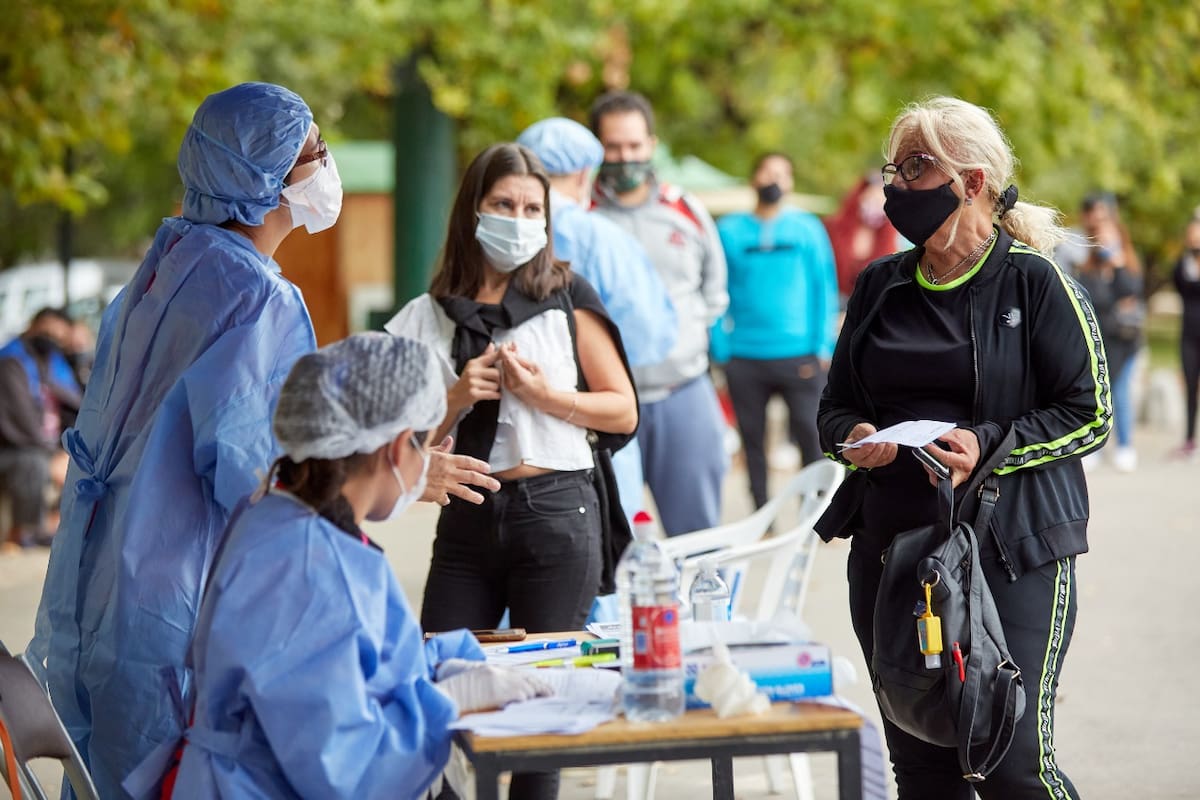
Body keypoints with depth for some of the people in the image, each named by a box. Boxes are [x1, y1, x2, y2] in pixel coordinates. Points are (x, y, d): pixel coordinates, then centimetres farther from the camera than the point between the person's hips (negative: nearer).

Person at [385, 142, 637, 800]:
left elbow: (624, 410, 3)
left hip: (554, 513, -2)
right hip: (465, 520, 2)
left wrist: (546, 396, -11)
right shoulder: (430, 315, 7)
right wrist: (457, 397, -7)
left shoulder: (567, 297, 2)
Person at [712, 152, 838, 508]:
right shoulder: (729, 231, 6)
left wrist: (823, 346, -2)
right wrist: (721, 346, -1)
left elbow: (825, 288, 5)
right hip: (744, 356, 1)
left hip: (799, 356, -1)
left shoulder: (807, 228, 5)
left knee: (812, 439, -6)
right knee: (752, 441, 7)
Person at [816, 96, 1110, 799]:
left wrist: (990, 445, -18)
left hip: (1012, 552, -5)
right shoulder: (880, 286, 12)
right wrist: (854, 439, -4)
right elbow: (836, 406, 19)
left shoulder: (1034, 281, -4)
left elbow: (1091, 413, -5)